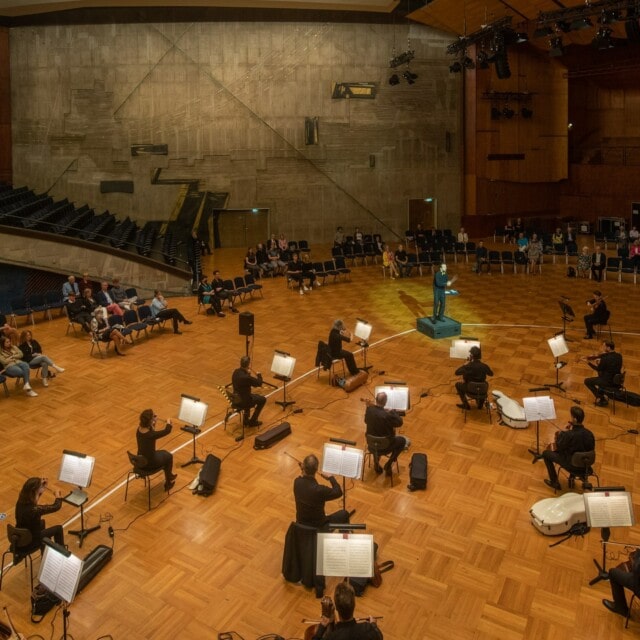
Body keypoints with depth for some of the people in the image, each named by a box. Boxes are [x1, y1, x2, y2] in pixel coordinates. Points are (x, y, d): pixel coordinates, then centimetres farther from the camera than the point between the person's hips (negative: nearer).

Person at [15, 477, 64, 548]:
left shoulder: (20, 502, -17)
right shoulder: (34, 509, -38)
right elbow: (56, 507, -24)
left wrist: (41, 485, -6)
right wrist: (58, 495, -5)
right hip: (31, 539, -7)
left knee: (41, 522, 33)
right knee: (58, 528, 12)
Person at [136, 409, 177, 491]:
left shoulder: (139, 429, -11)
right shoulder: (151, 435, -32)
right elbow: (167, 431, -16)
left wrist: (153, 424, -2)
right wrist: (169, 422, 5)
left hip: (140, 460, 7)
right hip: (149, 462, -7)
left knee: (163, 453, 29)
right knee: (168, 456, 21)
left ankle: (169, 475, 50)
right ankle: (168, 483, 38)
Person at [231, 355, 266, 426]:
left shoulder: (236, 372, -7)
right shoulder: (246, 377, -32)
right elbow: (259, 383, -13)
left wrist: (247, 374, 4)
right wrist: (259, 375, 5)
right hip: (243, 402, -8)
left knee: (255, 396, 34)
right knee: (262, 399, 13)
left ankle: (246, 419, 37)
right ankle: (252, 421, 20)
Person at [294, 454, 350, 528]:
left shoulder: (297, 482, -18)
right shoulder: (319, 489, -35)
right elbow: (339, 493, -15)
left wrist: (303, 471, -6)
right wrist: (331, 477, -5)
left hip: (301, 523, 6)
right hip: (317, 527, -5)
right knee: (344, 514, 18)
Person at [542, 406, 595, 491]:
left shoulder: (569, 435, -33)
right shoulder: (589, 434, -17)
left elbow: (558, 447, -14)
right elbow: (591, 448, 2)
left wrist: (562, 432, 0)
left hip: (571, 464, -6)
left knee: (546, 453, 15)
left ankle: (554, 482, 22)